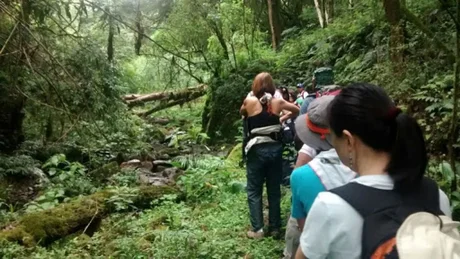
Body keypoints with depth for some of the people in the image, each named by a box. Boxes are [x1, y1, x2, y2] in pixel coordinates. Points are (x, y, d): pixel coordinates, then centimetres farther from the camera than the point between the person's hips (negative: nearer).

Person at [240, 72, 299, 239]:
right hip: (275, 149, 3)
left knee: (254, 192, 8)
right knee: (274, 191, 12)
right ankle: (274, 227, 22)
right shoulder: (278, 102, 0)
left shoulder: (250, 102, -6)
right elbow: (297, 110, 16)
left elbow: (242, 113, 16)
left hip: (257, 150, -3)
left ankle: (257, 230, 8)